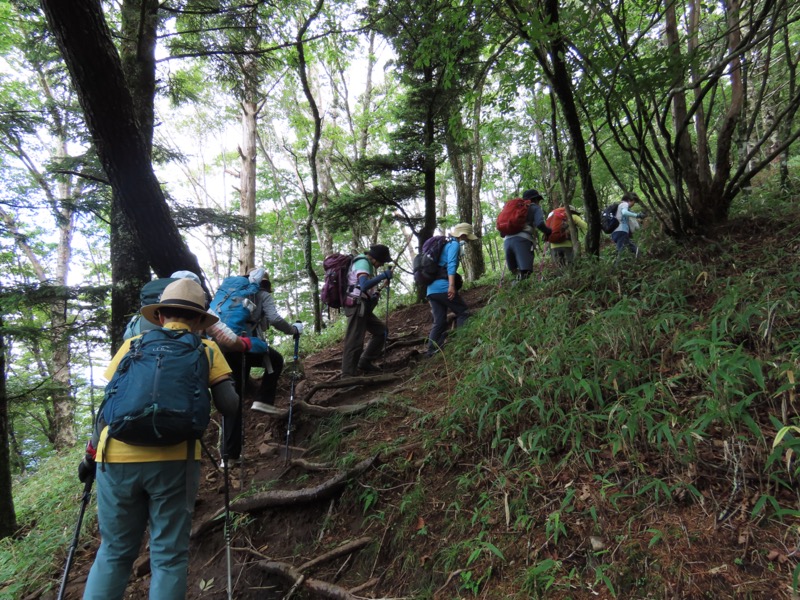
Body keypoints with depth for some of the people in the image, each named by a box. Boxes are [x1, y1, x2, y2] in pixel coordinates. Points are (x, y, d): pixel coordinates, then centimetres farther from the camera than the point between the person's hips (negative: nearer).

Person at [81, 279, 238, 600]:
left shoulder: (132, 344, 12)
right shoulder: (207, 349, 7)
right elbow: (228, 406, 1)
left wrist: (91, 453, 19)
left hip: (118, 457, 2)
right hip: (173, 460, -2)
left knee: (114, 552, 18)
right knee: (169, 554, 10)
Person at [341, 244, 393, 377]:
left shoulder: (366, 263, 19)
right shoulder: (363, 262, -14)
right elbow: (364, 285, -29)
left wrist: (376, 292, 11)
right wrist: (383, 275, -25)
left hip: (362, 307, 10)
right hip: (357, 306, -10)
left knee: (381, 331, 14)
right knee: (355, 341, -10)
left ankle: (365, 363, 17)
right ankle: (347, 375, -7)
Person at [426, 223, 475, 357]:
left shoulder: (446, 244, 27)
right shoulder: (454, 244, -1)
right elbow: (451, 264, -17)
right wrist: (452, 285, -27)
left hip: (431, 289, 9)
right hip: (443, 287, -9)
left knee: (439, 322, 8)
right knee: (463, 313, 1)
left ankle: (432, 352, 4)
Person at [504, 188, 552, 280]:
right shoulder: (535, 208, 17)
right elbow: (540, 224, -2)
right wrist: (549, 233, 13)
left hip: (507, 240, 6)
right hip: (522, 240, -6)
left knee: (517, 273, 13)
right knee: (525, 273, -11)